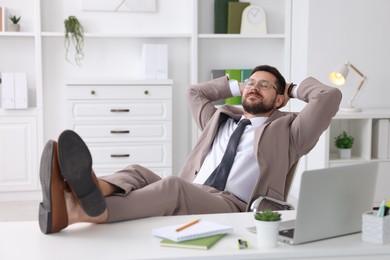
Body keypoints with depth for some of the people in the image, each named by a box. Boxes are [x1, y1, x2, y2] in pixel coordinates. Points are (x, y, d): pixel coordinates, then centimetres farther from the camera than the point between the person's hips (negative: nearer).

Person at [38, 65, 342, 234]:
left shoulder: (286, 129, 17)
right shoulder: (221, 118, 33)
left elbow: (330, 96, 7)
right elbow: (195, 92, 47)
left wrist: (296, 89, 26)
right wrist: (236, 86, 42)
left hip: (232, 208, -5)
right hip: (186, 201, 6)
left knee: (174, 185, -36)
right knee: (138, 173, -25)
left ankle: (94, 208, -64)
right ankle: (86, 194, -60)